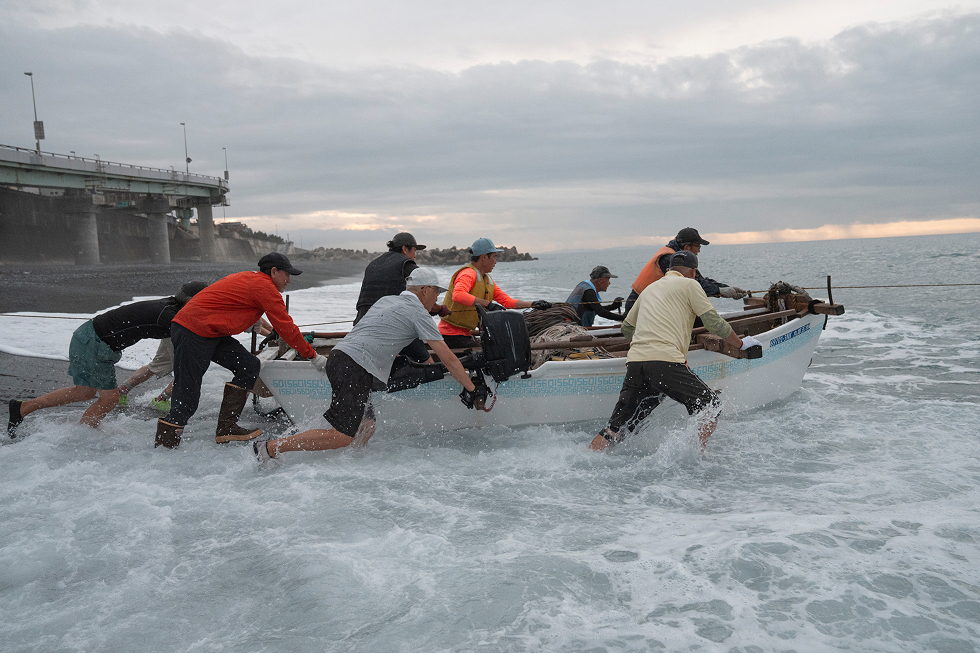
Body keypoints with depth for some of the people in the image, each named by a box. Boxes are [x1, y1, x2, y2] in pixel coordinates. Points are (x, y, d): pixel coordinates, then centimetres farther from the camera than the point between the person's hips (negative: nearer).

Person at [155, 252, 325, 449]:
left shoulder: (248, 278, 19)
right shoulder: (264, 286, -10)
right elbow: (286, 327, -9)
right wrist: (313, 356, -2)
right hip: (193, 333, -10)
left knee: (249, 366, 4)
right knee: (186, 399, -8)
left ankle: (226, 428, 4)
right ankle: (162, 446, 1)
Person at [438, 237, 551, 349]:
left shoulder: (488, 280, 14)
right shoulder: (469, 274, -17)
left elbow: (507, 301, 17)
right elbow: (458, 295, -38)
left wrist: (532, 304, 8)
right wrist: (487, 304, -38)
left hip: (464, 333, 10)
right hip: (452, 333, -10)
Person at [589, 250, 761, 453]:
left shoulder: (649, 288, 29)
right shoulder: (689, 284, 11)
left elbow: (627, 327, 39)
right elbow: (714, 322, 8)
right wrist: (741, 343, 23)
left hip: (634, 362, 6)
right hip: (666, 362, -6)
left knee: (616, 428, 7)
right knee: (711, 406, 7)